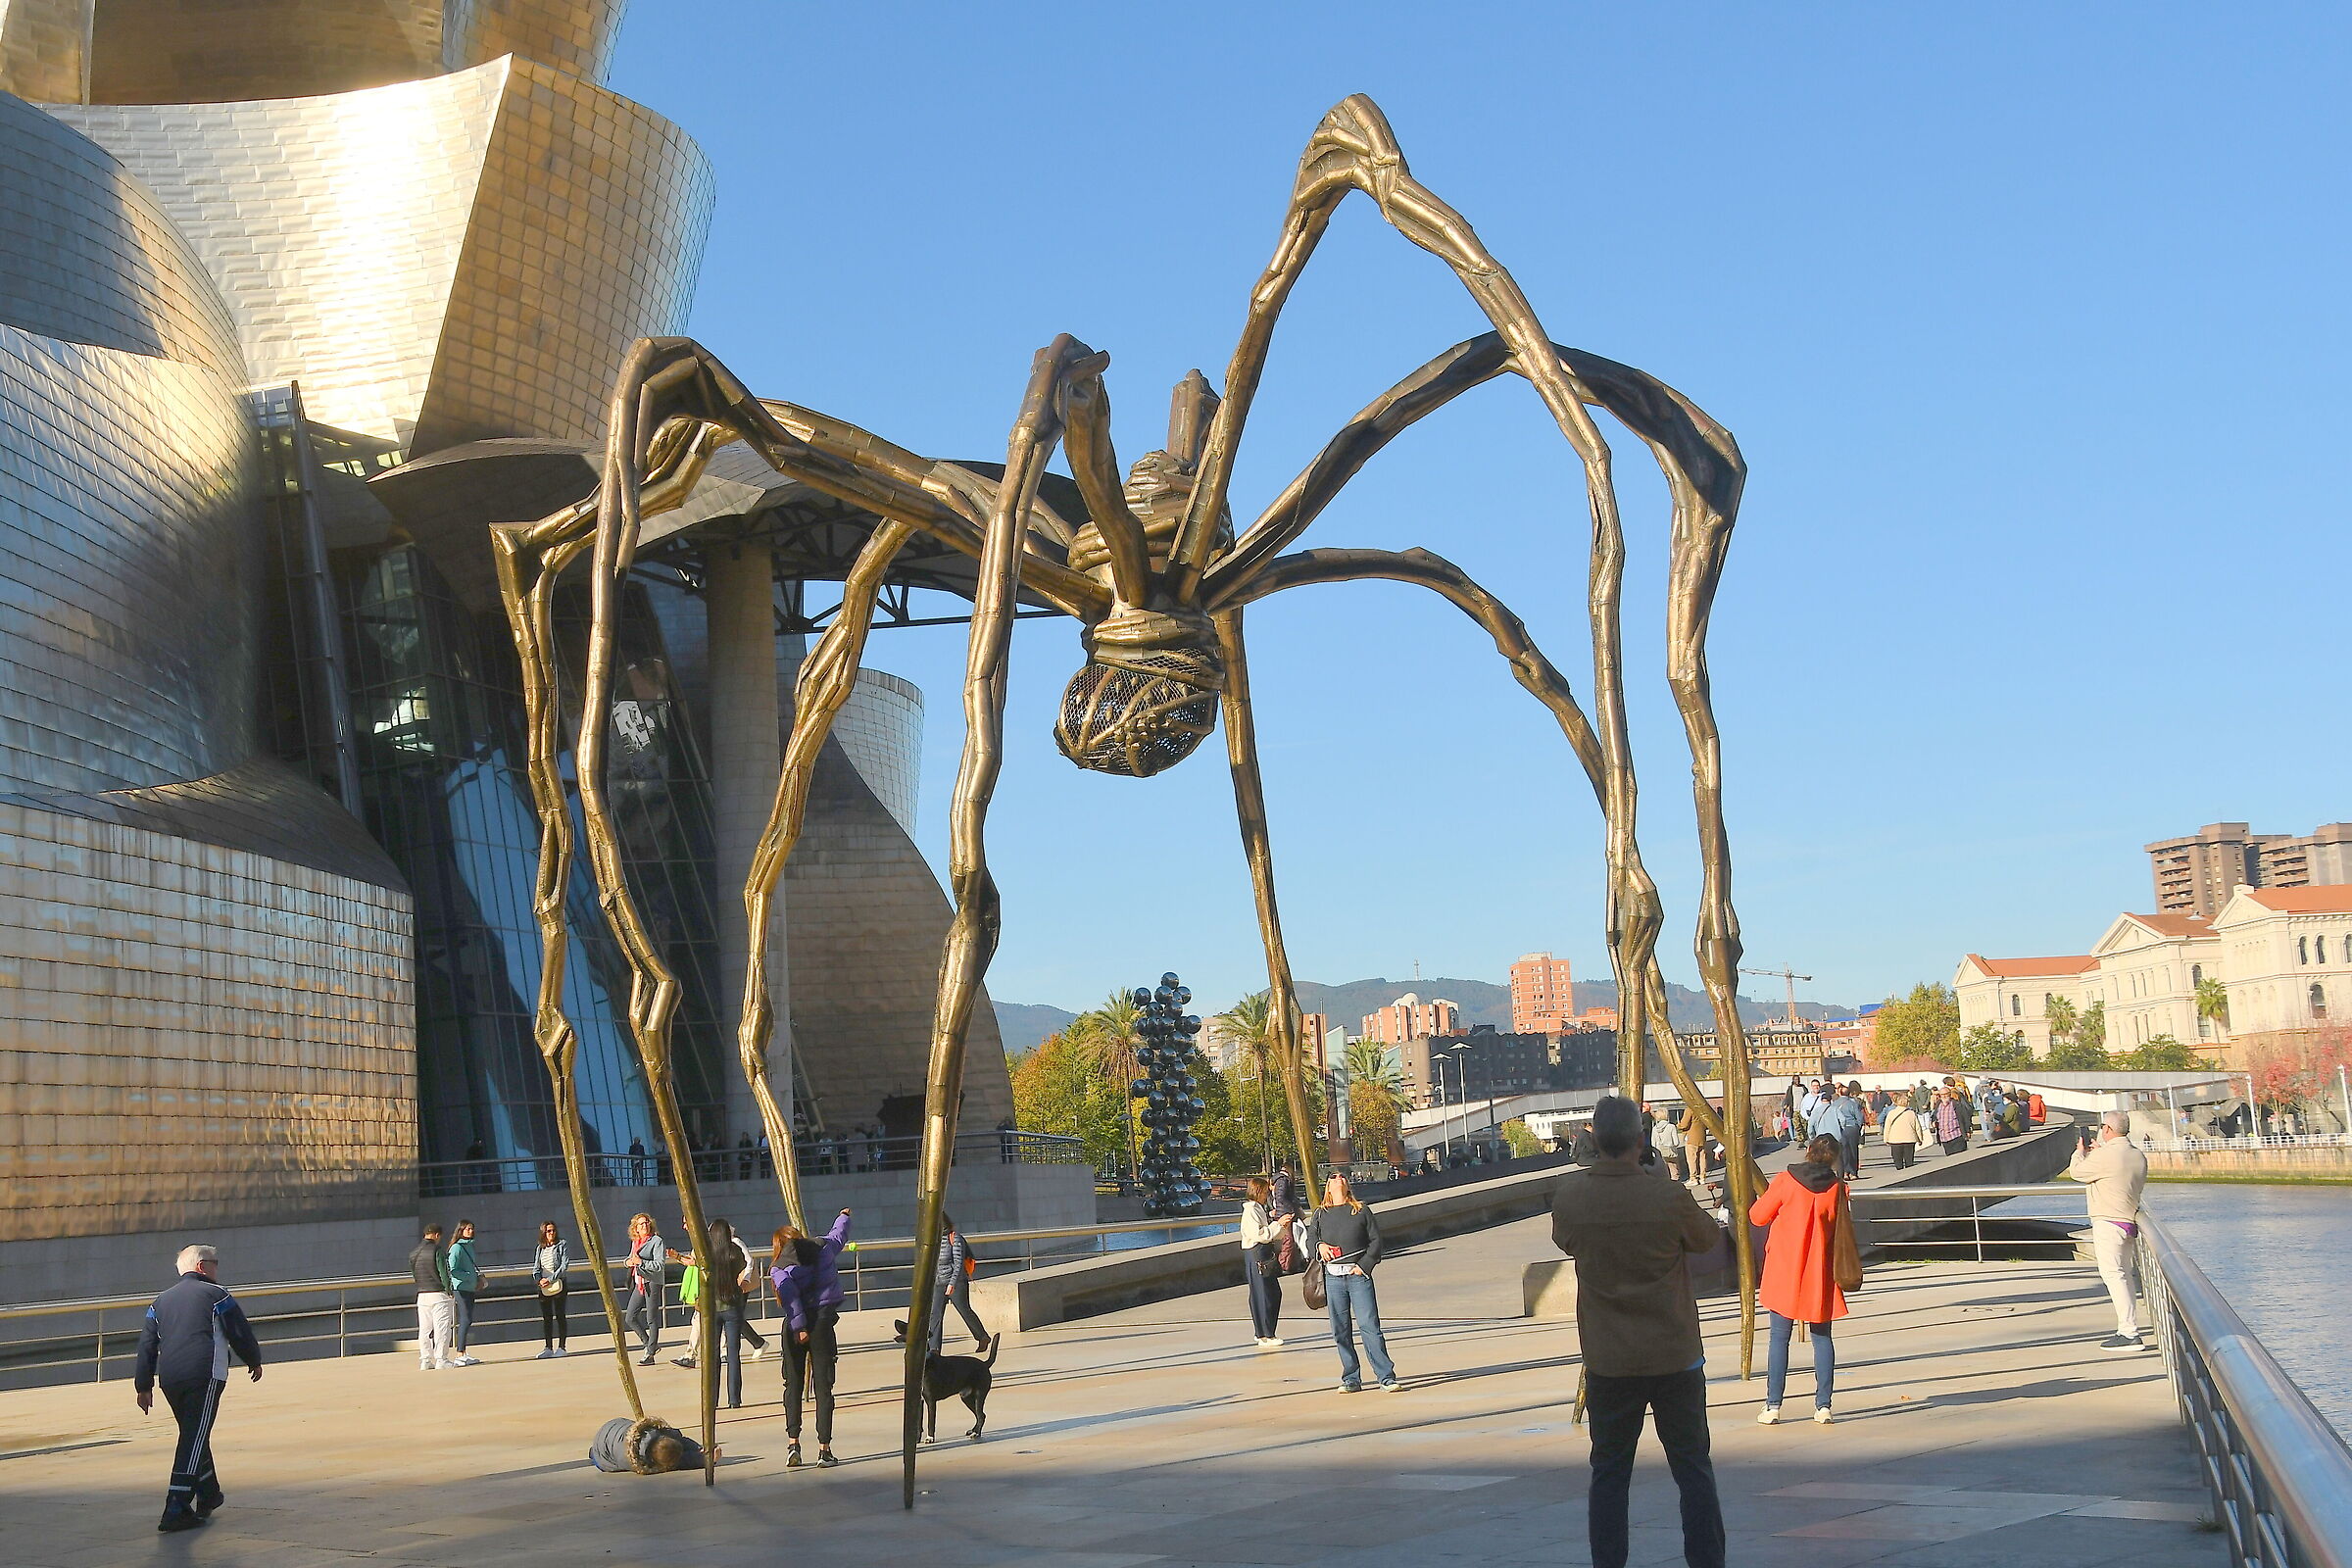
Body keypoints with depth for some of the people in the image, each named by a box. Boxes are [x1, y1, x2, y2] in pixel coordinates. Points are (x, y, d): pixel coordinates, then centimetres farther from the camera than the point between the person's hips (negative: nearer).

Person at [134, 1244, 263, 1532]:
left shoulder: (161, 1301, 21)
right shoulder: (216, 1294, 5)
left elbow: (147, 1345, 17)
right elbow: (241, 1333, 5)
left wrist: (144, 1386, 20)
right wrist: (254, 1362, 22)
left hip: (169, 1378, 6)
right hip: (205, 1375, -6)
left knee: (193, 1436, 21)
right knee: (194, 1440, -7)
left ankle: (209, 1495, 33)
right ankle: (176, 1510, -14)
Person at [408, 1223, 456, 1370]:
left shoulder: (413, 1252, 10)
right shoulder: (437, 1250, -11)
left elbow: (414, 1273, 15)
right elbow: (443, 1272, -14)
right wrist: (449, 1290, -5)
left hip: (422, 1295, 6)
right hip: (439, 1294, -6)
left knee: (424, 1329, 9)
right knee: (442, 1328, -3)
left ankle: (425, 1361, 9)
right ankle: (441, 1359, -6)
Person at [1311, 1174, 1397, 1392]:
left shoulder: (1361, 1210, 9)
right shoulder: (1321, 1214, 15)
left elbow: (1375, 1239, 6)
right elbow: (1309, 1237, 11)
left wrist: (1364, 1266, -5)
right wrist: (1320, 1245, -11)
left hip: (1359, 1274, -2)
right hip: (1333, 1276, 2)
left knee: (1369, 1325, -9)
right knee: (1341, 1331, 3)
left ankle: (1386, 1376, -6)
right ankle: (1351, 1379, 11)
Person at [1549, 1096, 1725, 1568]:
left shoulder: (1568, 1198, -9)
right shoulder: (1671, 1198, -16)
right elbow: (1709, 1238, 4)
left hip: (1607, 1363, 2)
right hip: (1675, 1357, -2)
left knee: (1609, 1473, 11)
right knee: (1694, 1471, 10)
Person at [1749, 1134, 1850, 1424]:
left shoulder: (1785, 1181, -10)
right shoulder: (1837, 1188, -4)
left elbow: (1757, 1216, -2)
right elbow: (1839, 1232, 6)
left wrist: (1762, 1198, 17)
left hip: (1784, 1273, -2)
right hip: (1820, 1275, 2)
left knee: (1780, 1338, 3)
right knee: (1822, 1338, 10)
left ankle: (1773, 1406, 1)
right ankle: (1823, 1406, 8)